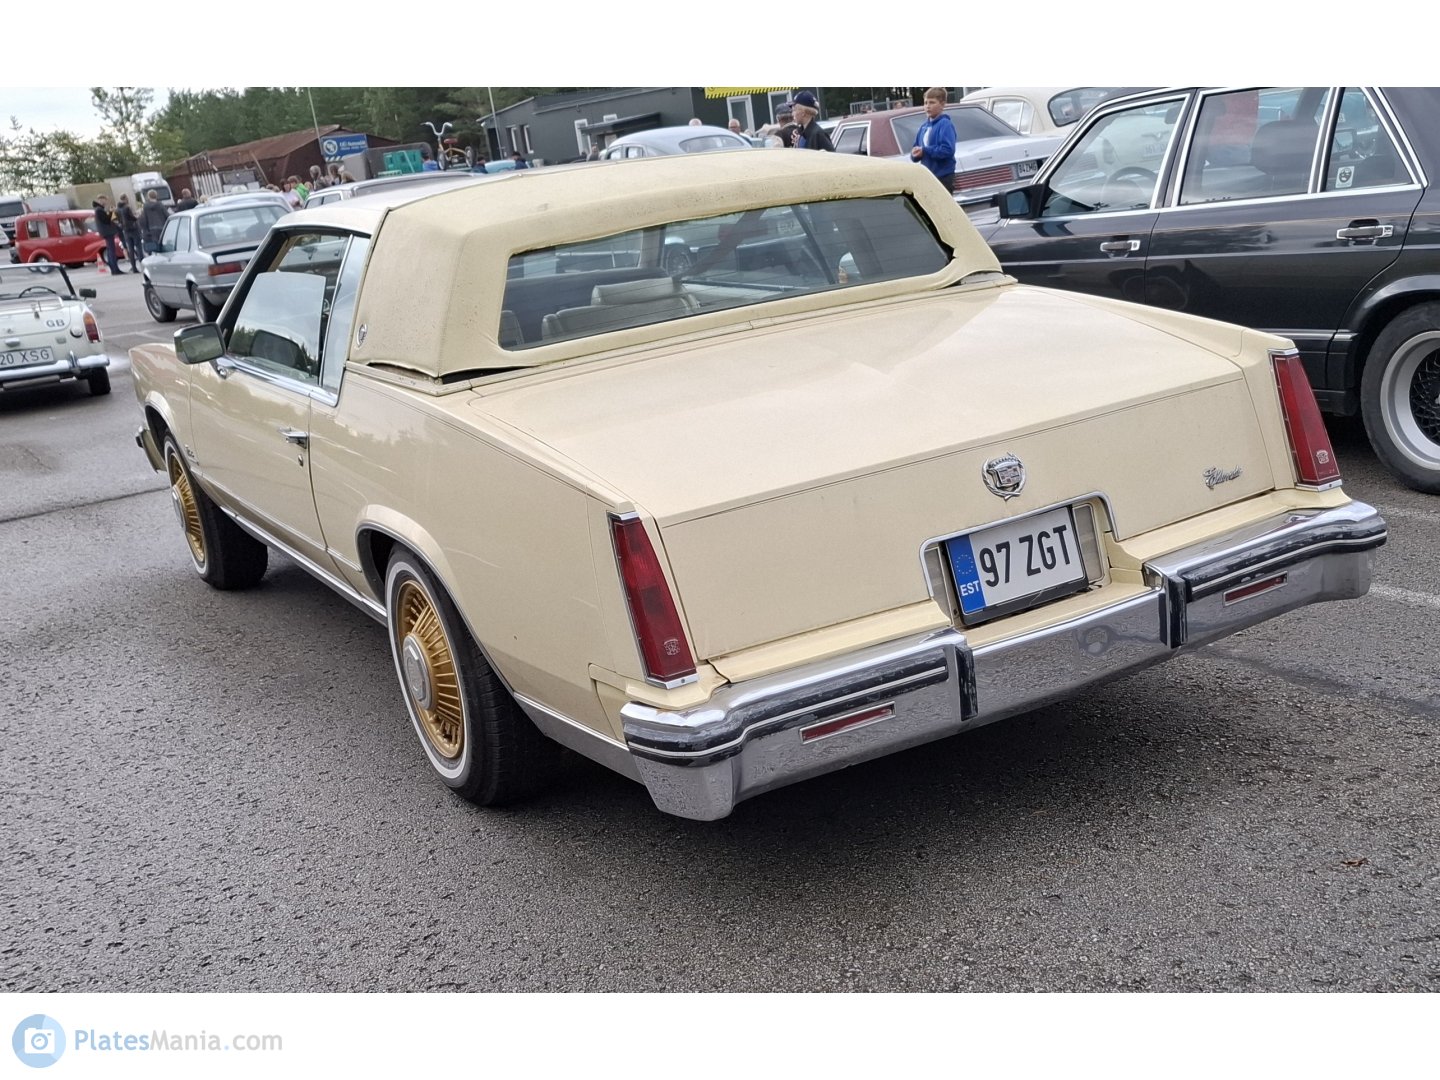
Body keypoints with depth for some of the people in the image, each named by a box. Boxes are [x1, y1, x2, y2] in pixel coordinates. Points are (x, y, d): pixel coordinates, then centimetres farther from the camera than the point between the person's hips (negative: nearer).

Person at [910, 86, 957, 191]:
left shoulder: (945, 124, -11)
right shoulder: (924, 126, 12)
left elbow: (948, 150, -23)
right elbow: (916, 148, 19)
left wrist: (925, 151, -19)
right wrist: (915, 153, -5)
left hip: (943, 176, -8)